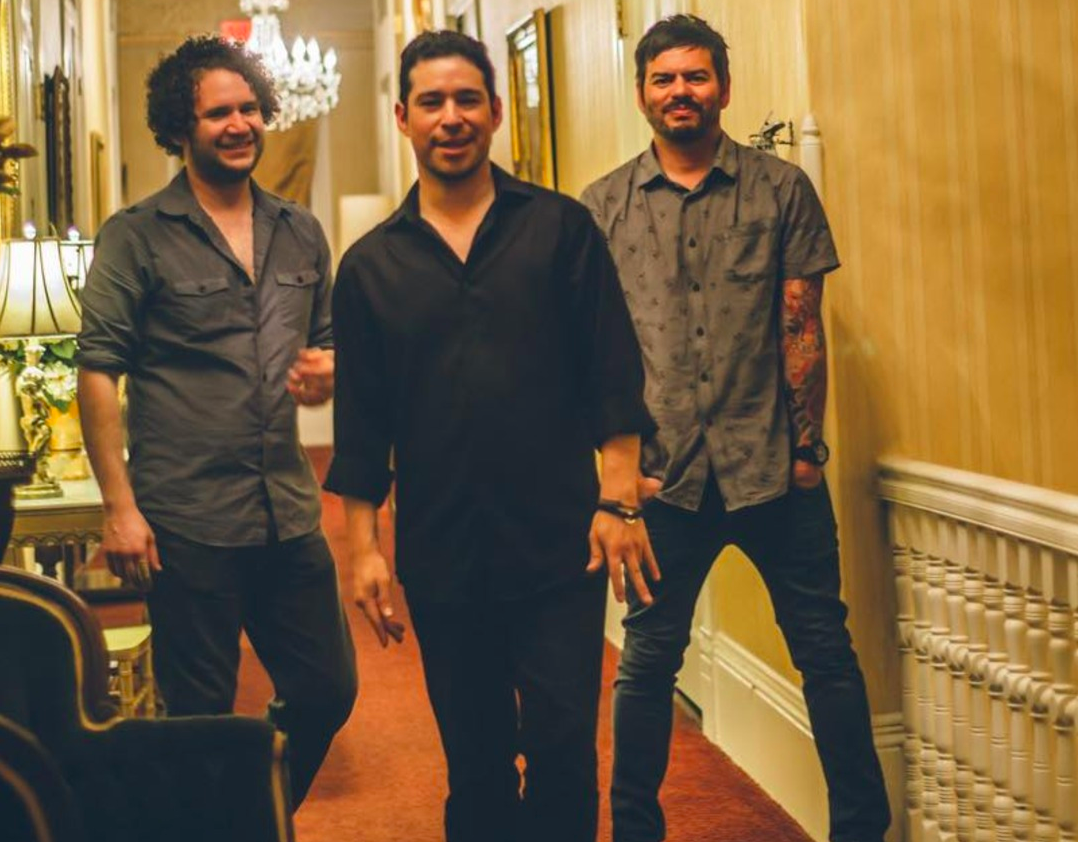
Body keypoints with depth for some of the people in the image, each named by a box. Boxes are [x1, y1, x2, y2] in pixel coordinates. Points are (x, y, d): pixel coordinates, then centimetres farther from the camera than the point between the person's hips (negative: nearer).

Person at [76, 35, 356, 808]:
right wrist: (119, 505, -14)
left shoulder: (300, 233, 11)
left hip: (290, 514, 5)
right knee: (203, 720, 5)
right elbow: (98, 372, -7)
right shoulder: (135, 237, -4)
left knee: (328, 692, 12)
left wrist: (326, 374, -4)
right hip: (186, 525, -5)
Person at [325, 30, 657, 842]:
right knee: (475, 763, 11)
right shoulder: (370, 265, 7)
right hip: (441, 560, 2)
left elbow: (615, 376, 1)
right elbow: (360, 423, 8)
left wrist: (620, 499, -7)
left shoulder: (561, 228, 3)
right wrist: (364, 546, 4)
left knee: (563, 750, -1)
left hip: (560, 543, -1)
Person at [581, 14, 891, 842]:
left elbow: (802, 327, 2)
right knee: (648, 657, 9)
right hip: (663, 471, 1)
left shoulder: (782, 188, 4)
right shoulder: (605, 205, 6)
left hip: (772, 466, 0)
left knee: (826, 651, 6)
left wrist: (808, 446, -2)